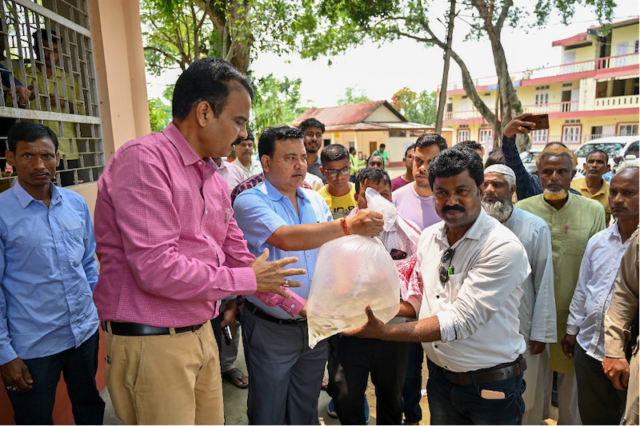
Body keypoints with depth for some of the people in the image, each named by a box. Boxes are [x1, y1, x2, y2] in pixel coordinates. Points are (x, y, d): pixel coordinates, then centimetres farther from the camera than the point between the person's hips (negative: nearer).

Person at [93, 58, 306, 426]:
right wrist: (248, 280, -14)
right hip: (151, 342, -8)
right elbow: (157, 269, -26)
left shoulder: (214, 179, 9)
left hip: (200, 334, 8)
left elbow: (237, 255, 15)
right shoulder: (144, 160, -18)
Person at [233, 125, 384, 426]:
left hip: (314, 325, 5)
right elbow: (286, 238, -31)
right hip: (271, 329, -5)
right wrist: (348, 225, -39)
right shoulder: (250, 201, -15)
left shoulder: (315, 201, 4)